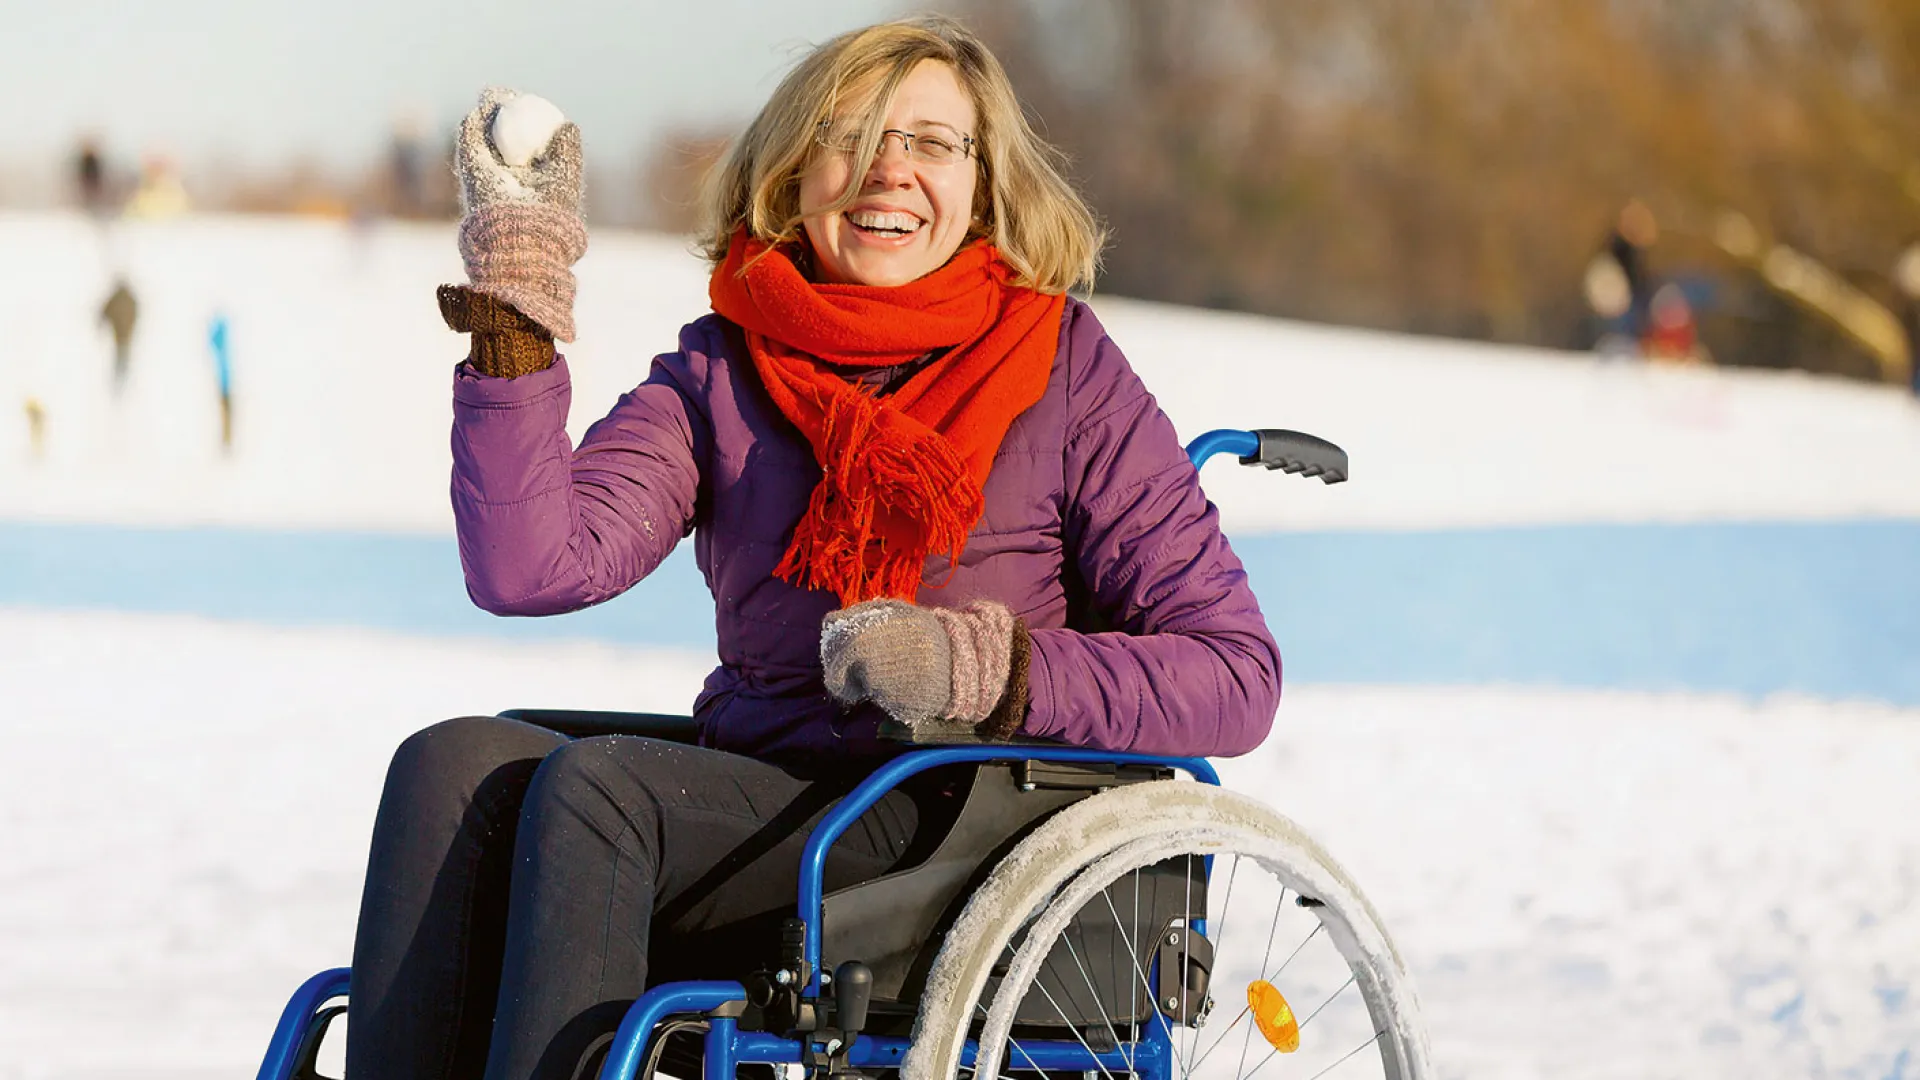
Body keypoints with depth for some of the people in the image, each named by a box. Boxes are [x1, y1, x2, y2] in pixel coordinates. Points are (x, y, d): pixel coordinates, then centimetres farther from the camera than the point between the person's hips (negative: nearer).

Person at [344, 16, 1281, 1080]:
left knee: (594, 785, -28)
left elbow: (1236, 678, -5)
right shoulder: (722, 372, 12)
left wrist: (994, 670, -18)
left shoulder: (1066, 370, 3)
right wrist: (512, 316, -9)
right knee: (455, 764, -23)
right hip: (747, 806, 4)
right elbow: (532, 567, -4)